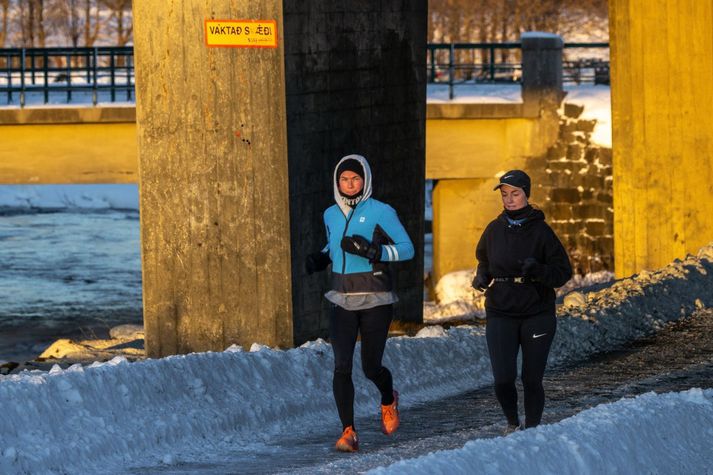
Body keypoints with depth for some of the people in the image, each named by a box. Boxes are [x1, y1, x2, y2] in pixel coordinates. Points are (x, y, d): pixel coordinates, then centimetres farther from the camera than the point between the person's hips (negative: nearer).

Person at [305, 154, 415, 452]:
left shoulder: (381, 212, -7)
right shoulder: (331, 215, 9)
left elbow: (407, 249, -6)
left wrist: (372, 251, -22)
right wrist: (320, 259, 5)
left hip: (375, 302, -3)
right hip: (342, 302, 3)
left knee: (371, 368, 4)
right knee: (341, 367, -12)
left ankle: (388, 400, 39)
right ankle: (348, 432, -11)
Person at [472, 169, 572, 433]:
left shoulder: (540, 231, -5)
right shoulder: (494, 230, 5)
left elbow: (563, 272, -4)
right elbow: (484, 260, 23)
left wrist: (538, 270, -22)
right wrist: (482, 276, 1)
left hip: (536, 314, -2)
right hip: (501, 314, 2)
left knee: (532, 380, 2)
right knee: (503, 379, -9)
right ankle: (512, 423, 18)